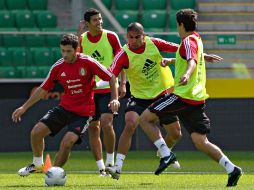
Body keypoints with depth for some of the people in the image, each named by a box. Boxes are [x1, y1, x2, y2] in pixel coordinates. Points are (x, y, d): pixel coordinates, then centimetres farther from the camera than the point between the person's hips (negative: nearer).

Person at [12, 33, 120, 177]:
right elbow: (43, 89, 8)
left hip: (83, 112, -5)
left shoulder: (88, 62, -15)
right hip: (64, 107, 5)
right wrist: (24, 107, 6)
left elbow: (112, 78, -7)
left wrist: (115, 99, -19)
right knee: (36, 132, -6)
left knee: (67, 143, -21)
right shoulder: (58, 67, -2)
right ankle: (37, 164, 19)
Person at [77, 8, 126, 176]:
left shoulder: (111, 37, -4)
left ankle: (110, 161, -1)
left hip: (108, 88, -3)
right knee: (93, 128, 3)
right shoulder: (82, 39, 2)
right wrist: (79, 34, -18)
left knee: (106, 123, -18)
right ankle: (101, 167, 12)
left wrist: (123, 83, -8)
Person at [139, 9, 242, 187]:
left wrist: (187, 74, -48)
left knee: (145, 118, 0)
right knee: (201, 141, 5)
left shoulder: (188, 41, -9)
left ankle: (166, 154, -10)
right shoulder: (197, 39, 20)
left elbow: (192, 61, -29)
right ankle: (231, 168, -9)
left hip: (183, 95, -9)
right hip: (197, 98, 9)